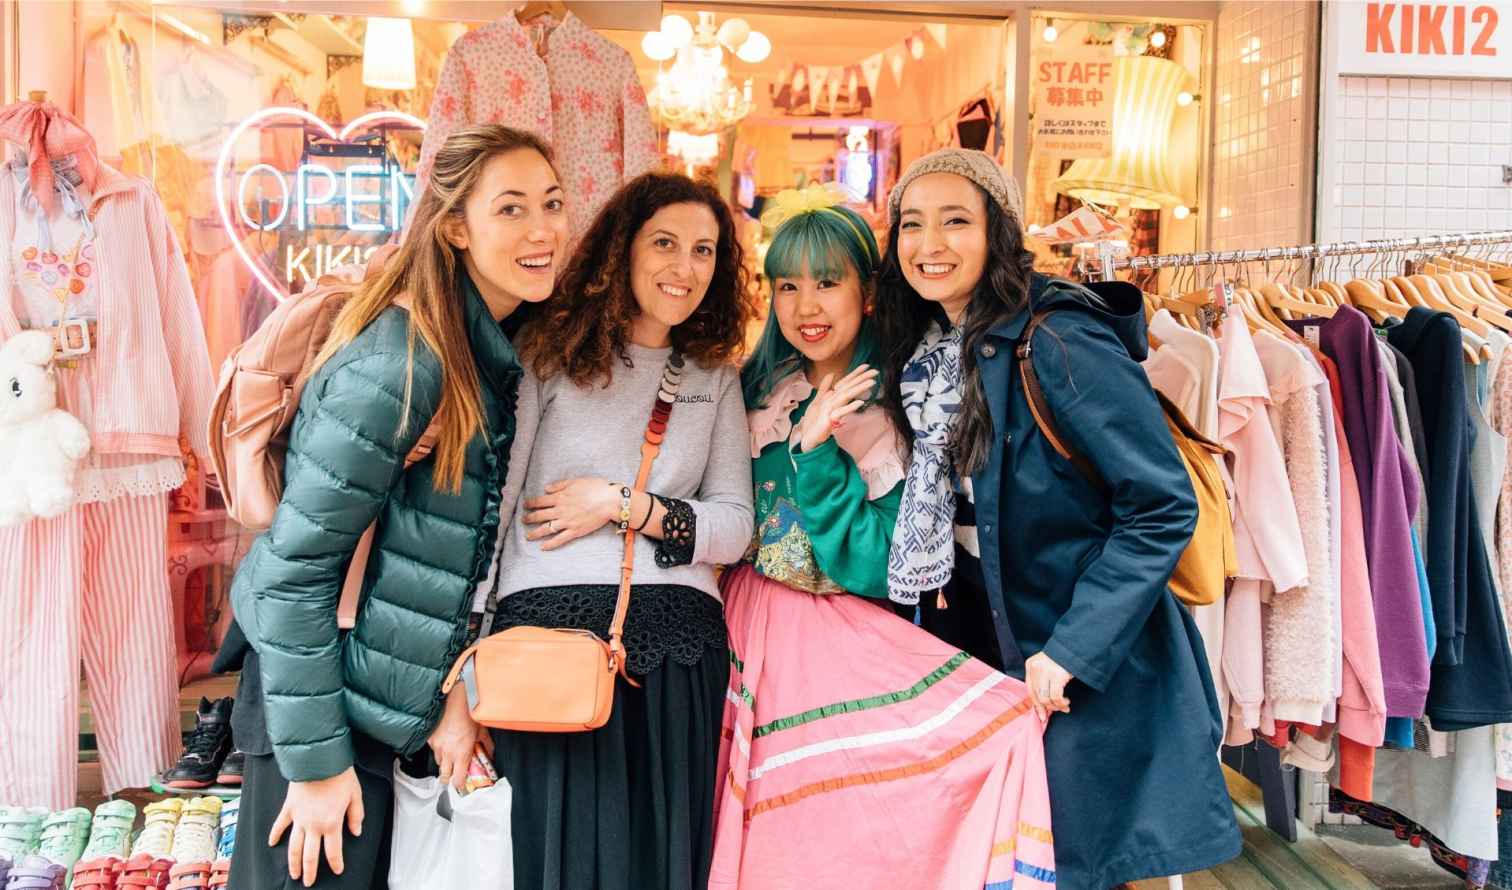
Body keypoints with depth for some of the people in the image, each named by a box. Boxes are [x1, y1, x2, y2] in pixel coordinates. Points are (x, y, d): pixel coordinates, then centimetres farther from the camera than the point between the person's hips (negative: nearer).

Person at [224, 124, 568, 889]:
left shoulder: (497, 344, 1)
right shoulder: (400, 364, -24)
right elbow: (295, 565, -22)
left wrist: (451, 690, 2)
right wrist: (315, 759, -19)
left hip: (384, 700, 8)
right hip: (322, 692, -8)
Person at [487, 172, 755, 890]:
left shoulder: (715, 377, 12)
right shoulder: (549, 352, 2)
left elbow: (734, 529, 7)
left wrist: (623, 504, -8)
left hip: (677, 650, 3)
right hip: (548, 628, -3)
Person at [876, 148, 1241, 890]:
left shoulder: (1057, 343, -18)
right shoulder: (931, 355, 6)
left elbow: (1164, 507, -20)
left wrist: (1069, 651, -23)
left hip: (1090, 671, -7)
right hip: (987, 649, 7)